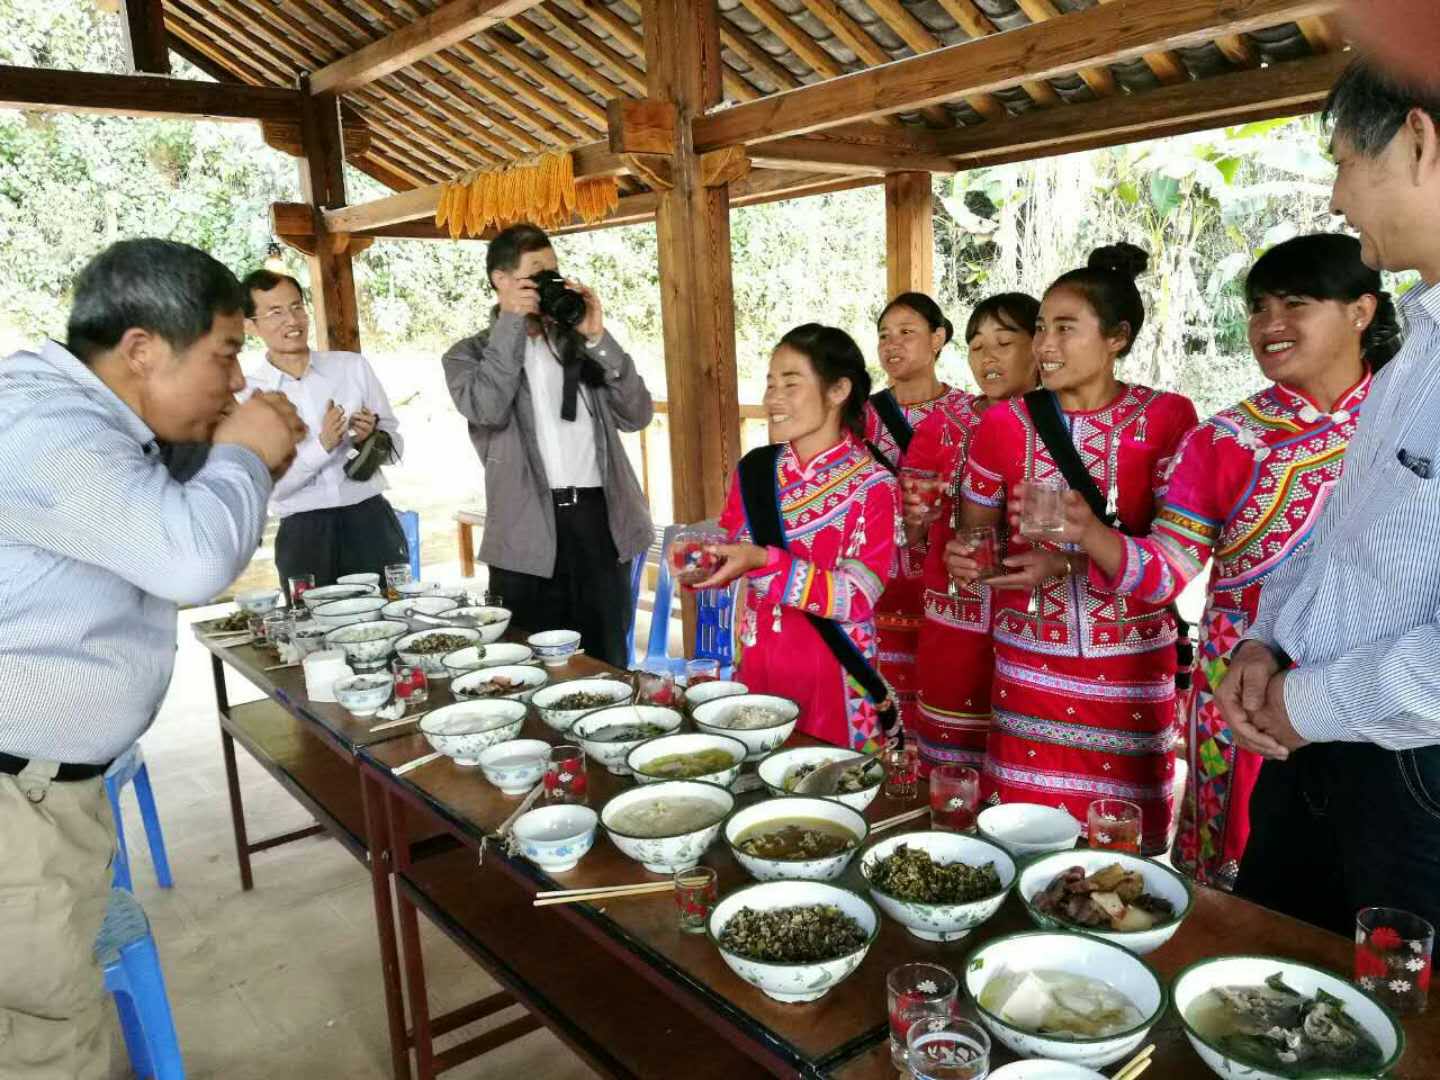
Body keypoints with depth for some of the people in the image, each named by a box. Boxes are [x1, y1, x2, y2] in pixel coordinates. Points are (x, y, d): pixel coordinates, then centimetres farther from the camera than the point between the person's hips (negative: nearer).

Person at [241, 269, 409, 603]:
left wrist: (372, 438, -11)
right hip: (303, 536, -2)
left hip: (370, 522, 2)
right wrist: (322, 445, -18)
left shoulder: (353, 366, 5)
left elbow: (395, 443, 11)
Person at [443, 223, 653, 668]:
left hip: (599, 520, 3)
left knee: (607, 666, 10)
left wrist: (598, 339, -3)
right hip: (528, 531, -2)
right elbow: (488, 410, -13)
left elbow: (637, 414, 4)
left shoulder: (579, 344, 16)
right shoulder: (469, 354, 10)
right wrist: (510, 322, -7)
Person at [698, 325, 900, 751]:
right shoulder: (755, 469, 1)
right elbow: (729, 554, 9)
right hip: (756, 668, 4)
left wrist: (764, 562, -28)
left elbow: (857, 598, -19)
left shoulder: (873, 487, -12)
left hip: (832, 680, -4)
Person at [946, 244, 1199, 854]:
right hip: (1029, 661, 2)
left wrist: (1071, 558, -22)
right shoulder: (1005, 424, 1)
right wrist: (963, 557, -11)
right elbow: (974, 533, 12)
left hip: (1131, 666, -1)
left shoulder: (1165, 418, -3)